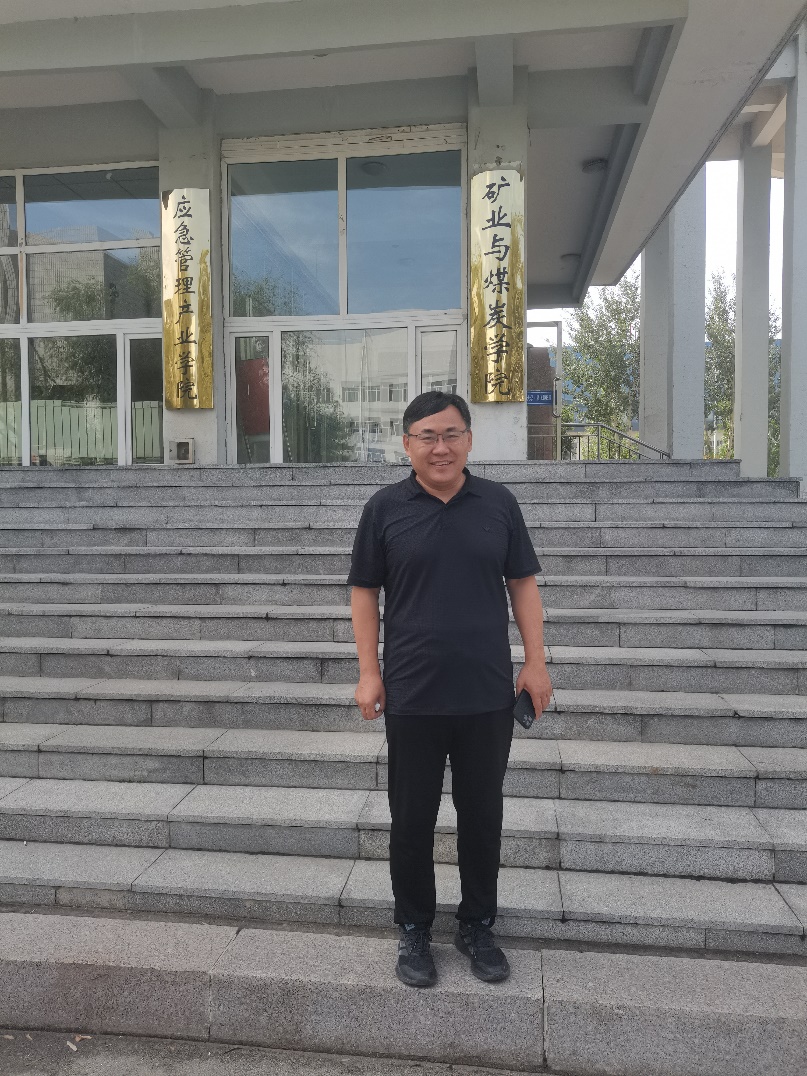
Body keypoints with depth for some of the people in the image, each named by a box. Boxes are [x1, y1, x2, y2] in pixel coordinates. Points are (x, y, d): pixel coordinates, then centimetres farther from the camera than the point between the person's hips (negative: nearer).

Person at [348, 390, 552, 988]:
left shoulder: (499, 503, 2)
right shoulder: (386, 508, -2)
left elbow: (523, 584, 6)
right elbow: (365, 593, 2)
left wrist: (536, 661, 0)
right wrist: (369, 671, -3)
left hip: (488, 695, 1)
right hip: (412, 696, -1)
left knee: (483, 815, 14)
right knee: (412, 819, 11)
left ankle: (478, 926, 34)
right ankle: (414, 930, 31)